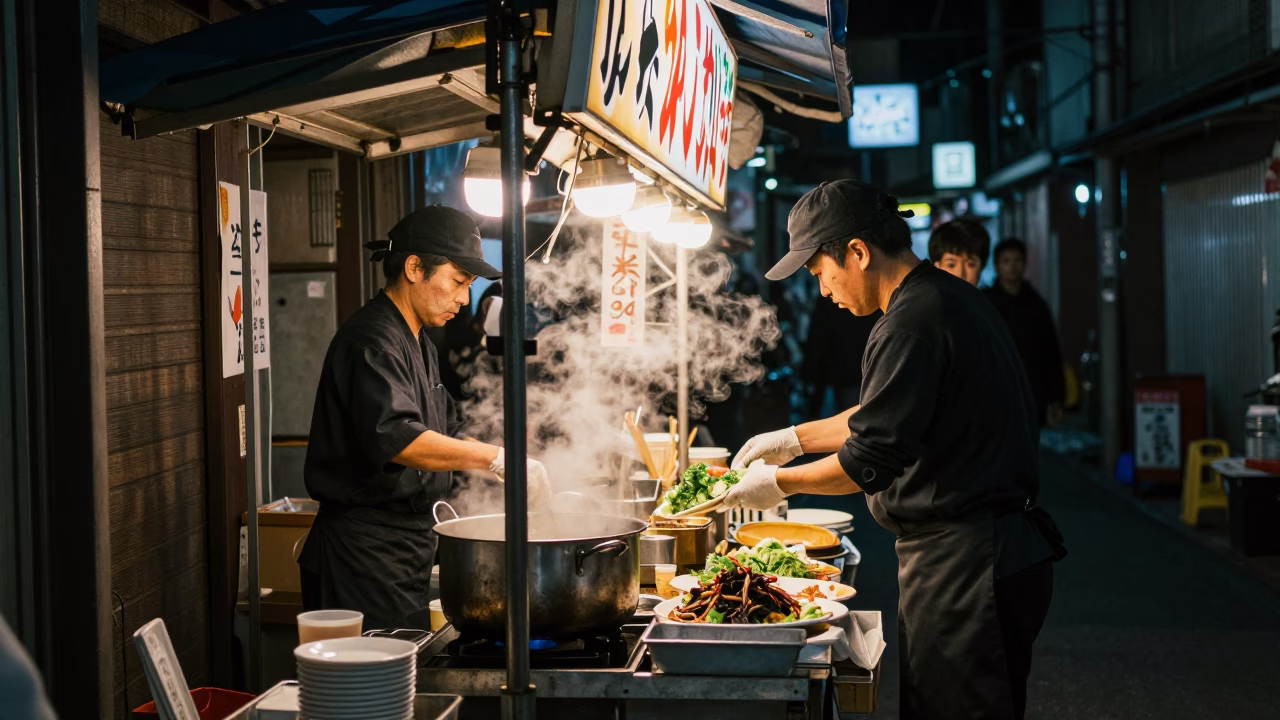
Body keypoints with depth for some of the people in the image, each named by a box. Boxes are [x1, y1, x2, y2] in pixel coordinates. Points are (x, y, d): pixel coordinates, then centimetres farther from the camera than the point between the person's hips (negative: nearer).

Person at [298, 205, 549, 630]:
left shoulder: (420, 346, 19)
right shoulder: (372, 340, -16)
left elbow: (443, 438, 27)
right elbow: (395, 438, -31)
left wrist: (511, 469, 12)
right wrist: (496, 459, -34)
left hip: (406, 546, 10)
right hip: (366, 552, -10)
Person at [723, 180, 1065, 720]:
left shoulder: (913, 323, -20)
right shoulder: (950, 299, 13)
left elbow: (868, 461, -19)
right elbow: (886, 416, 25)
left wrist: (777, 483, -4)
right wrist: (794, 439, 24)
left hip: (960, 566, -10)